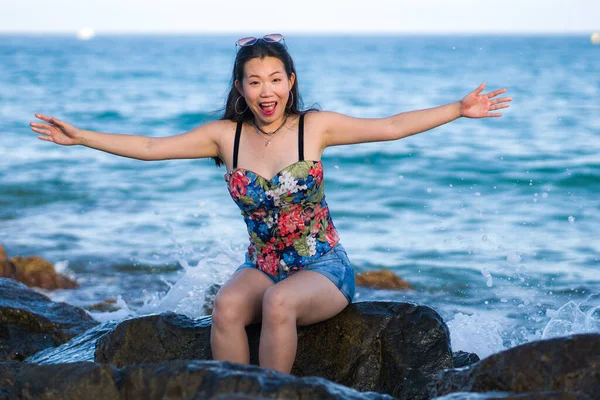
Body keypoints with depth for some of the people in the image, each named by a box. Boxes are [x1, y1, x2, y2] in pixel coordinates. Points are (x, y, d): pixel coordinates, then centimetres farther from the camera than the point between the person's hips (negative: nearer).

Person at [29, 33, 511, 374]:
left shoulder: (314, 127, -4)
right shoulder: (225, 135, 1)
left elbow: (390, 127, -5)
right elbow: (149, 147, 4)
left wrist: (458, 109, -12)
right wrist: (80, 136, 1)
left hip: (322, 268, -2)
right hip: (262, 266, 2)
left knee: (279, 303, -34)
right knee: (227, 306, -30)